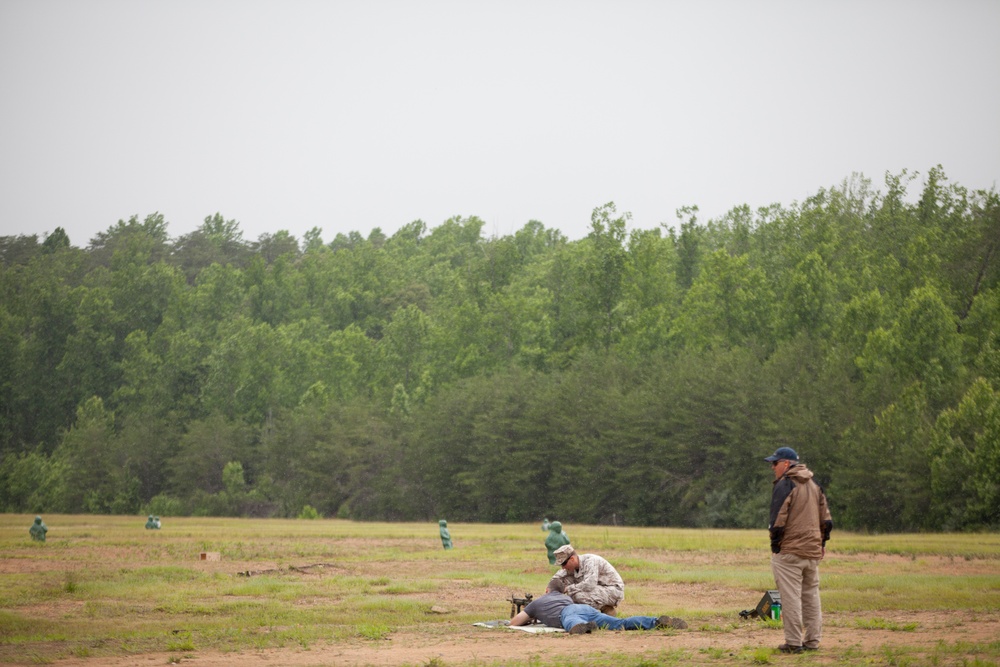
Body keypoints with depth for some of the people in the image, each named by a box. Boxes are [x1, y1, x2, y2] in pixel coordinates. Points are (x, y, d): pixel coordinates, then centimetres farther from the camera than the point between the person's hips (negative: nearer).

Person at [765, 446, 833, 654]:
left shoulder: (784, 485, -11)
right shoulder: (814, 485, 14)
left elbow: (778, 521, -15)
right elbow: (826, 519, 15)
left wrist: (775, 545, -7)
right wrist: (822, 542, 20)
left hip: (789, 552, -8)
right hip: (813, 552, 8)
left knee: (791, 597, -5)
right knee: (811, 595, 13)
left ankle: (794, 643, -6)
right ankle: (812, 641, 15)